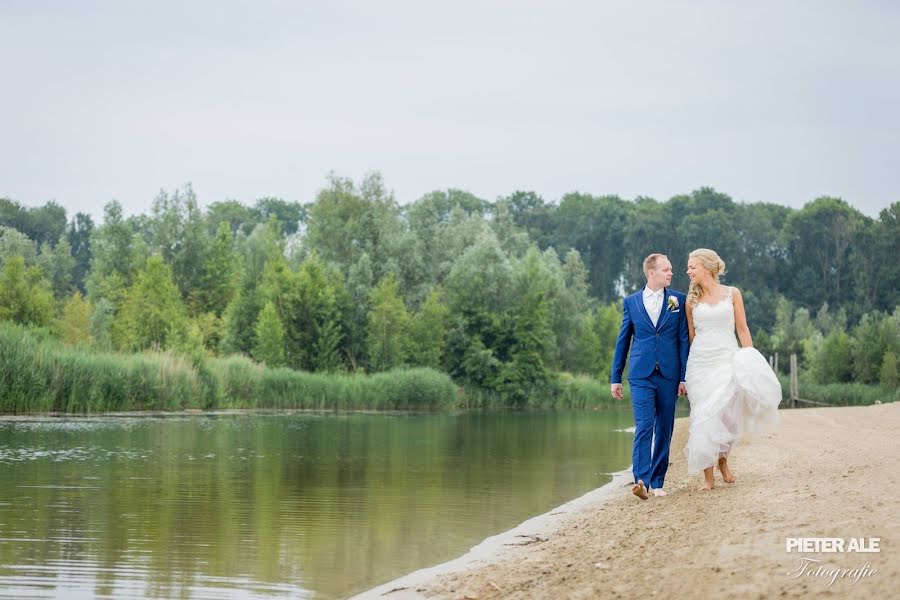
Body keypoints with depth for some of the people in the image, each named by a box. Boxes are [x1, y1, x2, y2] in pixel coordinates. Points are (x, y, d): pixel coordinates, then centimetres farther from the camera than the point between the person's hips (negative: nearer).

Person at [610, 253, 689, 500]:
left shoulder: (678, 300, 6)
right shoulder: (631, 302, 6)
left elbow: (684, 339, 5)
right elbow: (623, 341, 10)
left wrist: (684, 377, -1)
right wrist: (615, 378, 9)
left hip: (668, 375, 1)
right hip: (641, 375, -1)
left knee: (664, 430, 5)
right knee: (644, 426, -14)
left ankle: (657, 482, 13)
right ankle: (641, 481, -20)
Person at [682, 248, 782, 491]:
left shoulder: (732, 294, 4)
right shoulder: (692, 300, 8)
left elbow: (742, 329, 3)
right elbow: (690, 335, 11)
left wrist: (751, 360, -6)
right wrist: (686, 370, 9)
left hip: (727, 360, -1)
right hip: (700, 361, 1)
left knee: (726, 414, -8)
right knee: (705, 416, -3)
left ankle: (722, 458, 20)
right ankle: (708, 476, 2)